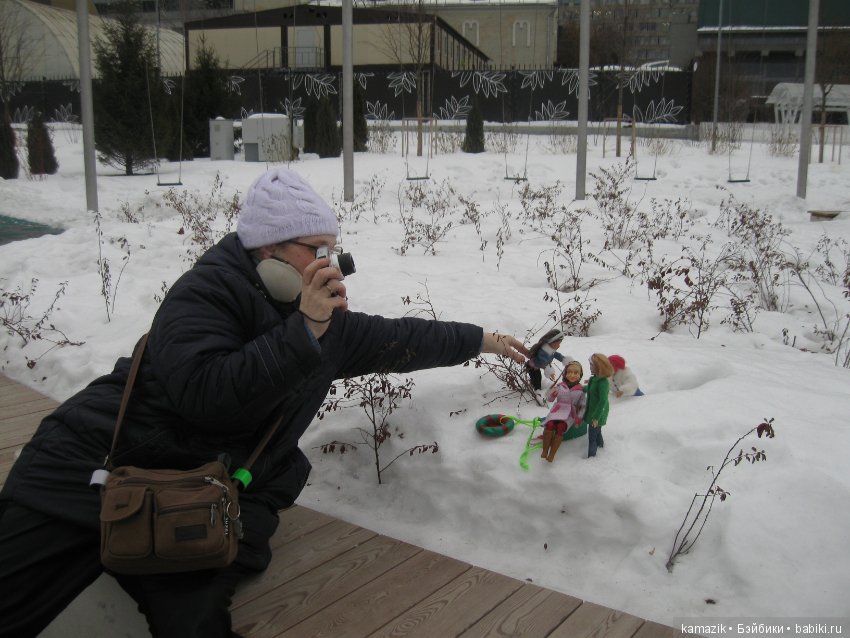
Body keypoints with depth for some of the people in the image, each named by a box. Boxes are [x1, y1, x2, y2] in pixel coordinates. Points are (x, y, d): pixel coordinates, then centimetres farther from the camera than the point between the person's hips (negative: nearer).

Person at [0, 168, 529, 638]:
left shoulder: (329, 323, 12)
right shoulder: (209, 289, -9)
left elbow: (398, 340, 25)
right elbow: (204, 391, -23)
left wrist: (482, 340, 31)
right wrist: (303, 330, -22)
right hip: (101, 463, -4)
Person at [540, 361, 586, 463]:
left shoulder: (581, 390, 3)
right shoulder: (560, 385, 4)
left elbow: (583, 405, 10)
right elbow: (550, 399, 9)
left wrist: (579, 418, -2)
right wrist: (551, 393, -14)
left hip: (570, 413, -1)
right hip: (558, 409, 1)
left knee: (561, 427, -30)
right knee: (550, 424, -30)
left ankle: (552, 454, -26)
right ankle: (545, 451, -21)